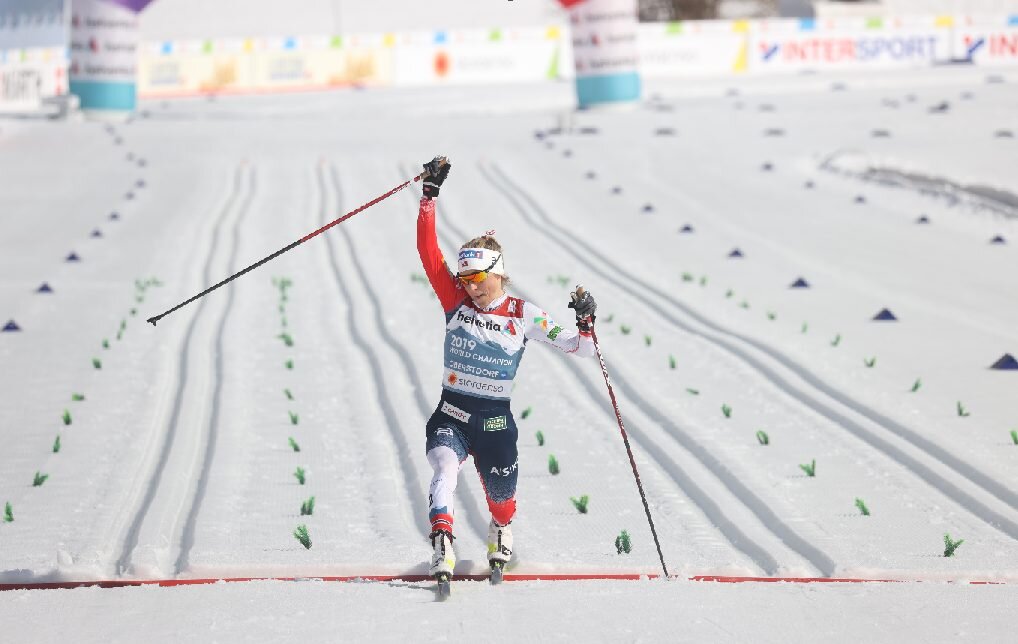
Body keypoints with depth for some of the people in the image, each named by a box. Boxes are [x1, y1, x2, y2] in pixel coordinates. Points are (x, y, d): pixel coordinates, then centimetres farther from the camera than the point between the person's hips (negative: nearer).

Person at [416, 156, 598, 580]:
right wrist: (430, 193, -14)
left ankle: (501, 532, 49)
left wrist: (586, 323, -21)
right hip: (451, 415, 0)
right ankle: (442, 550, -40)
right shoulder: (456, 302, -1)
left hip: (495, 421, 0)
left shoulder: (524, 315, -3)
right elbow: (428, 251, -8)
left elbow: (580, 347, 0)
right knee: (445, 469, -31)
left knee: (502, 498, 13)